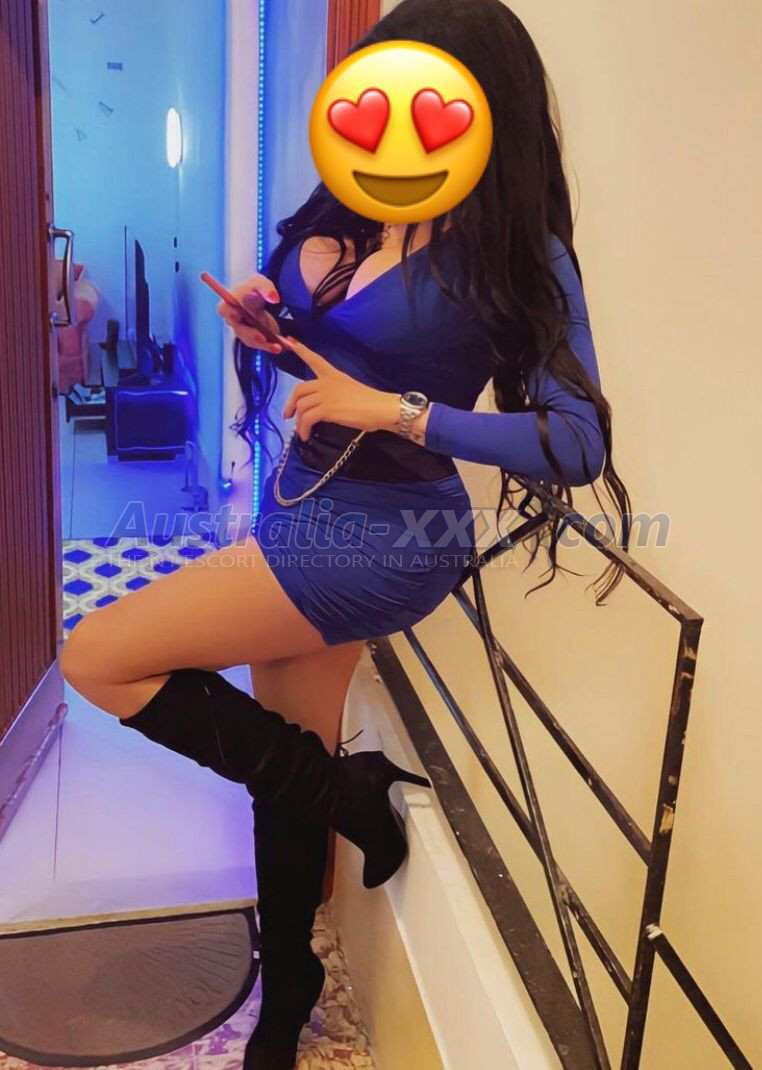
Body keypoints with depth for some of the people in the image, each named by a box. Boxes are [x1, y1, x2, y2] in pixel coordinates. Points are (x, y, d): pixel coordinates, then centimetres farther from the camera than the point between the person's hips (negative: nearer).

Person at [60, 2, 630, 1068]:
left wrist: (394, 411, -23)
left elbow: (577, 445, -19)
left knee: (98, 658, -10)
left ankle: (352, 792, 5)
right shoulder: (345, 216, 3)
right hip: (303, 511, 7)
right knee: (288, 765, 16)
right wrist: (259, 320, -5)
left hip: (388, 535, -7)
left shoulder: (519, 256, -14)